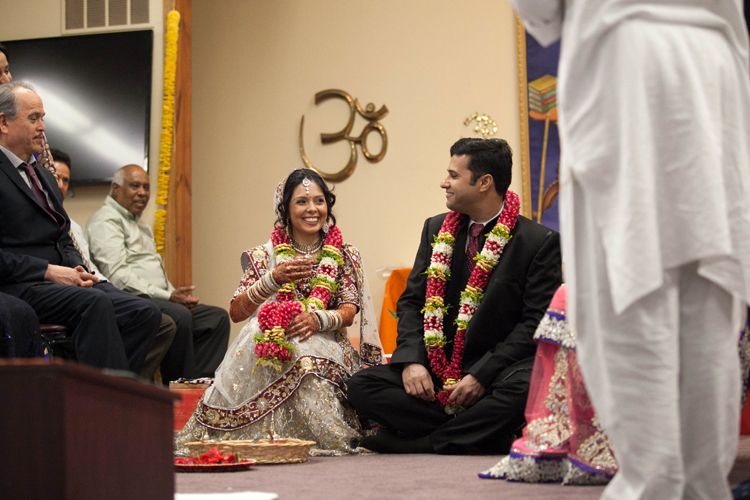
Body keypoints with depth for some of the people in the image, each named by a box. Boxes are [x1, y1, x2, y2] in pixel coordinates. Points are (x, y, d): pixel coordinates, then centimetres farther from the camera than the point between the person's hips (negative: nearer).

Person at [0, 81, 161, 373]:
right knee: (95, 302, -35)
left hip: (60, 281, 9)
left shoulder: (43, 175, 26)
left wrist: (77, 270, 2)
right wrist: (49, 271, -17)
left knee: (146, 313, -13)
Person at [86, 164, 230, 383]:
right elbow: (118, 276, -16)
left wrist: (176, 296, 7)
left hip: (155, 298, 10)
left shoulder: (140, 224, 29)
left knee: (217, 317, -4)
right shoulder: (106, 221, -4)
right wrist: (168, 297, -17)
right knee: (179, 316, -34)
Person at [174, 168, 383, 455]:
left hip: (325, 344, -1)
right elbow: (236, 313, 0)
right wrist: (273, 279, -15)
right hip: (275, 347, 1)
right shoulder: (266, 256, 8)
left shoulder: (344, 256, 11)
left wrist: (318, 319, -23)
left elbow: (349, 312, -1)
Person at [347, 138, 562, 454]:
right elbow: (411, 301, 10)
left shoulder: (539, 242, -6)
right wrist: (411, 361, -9)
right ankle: (484, 436, -19)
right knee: (361, 386, -17)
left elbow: (536, 323, -10)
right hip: (438, 367, 5)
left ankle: (421, 442, -20)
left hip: (498, 367, -5)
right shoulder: (436, 230, 11)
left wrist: (481, 376, -19)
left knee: (524, 386, -39)